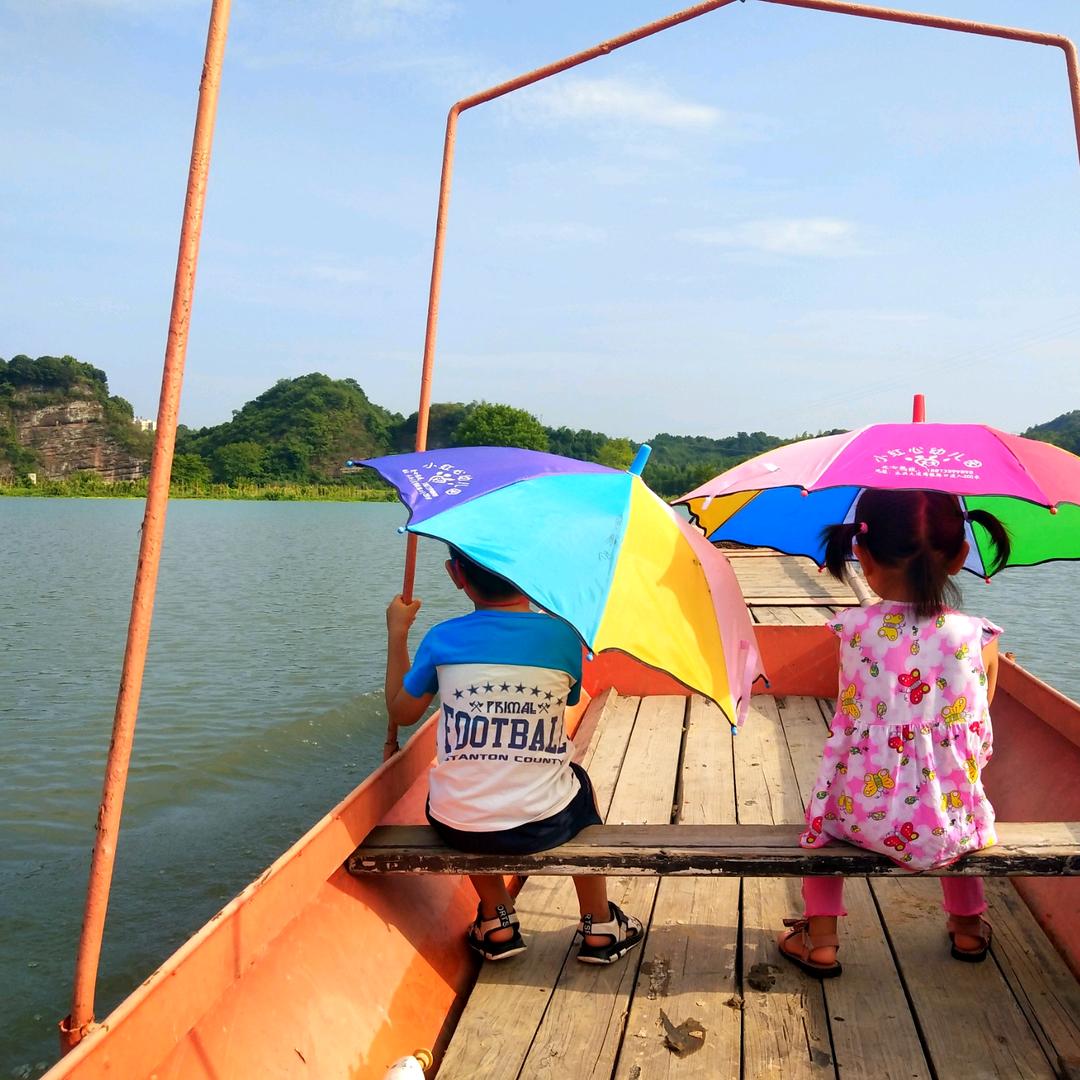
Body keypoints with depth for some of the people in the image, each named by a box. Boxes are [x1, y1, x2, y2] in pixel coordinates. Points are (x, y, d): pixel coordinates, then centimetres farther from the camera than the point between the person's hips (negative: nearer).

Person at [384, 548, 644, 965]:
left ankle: (496, 921, 33)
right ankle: (599, 925, 38)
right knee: (579, 782, 34)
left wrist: (397, 633, 19)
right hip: (543, 826, 0)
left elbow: (400, 712, 7)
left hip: (457, 829, 1)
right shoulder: (563, 636, -7)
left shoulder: (442, 639, -8)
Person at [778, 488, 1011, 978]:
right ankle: (968, 927, 49)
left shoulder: (851, 629, -13)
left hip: (865, 815, -1)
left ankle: (820, 938, 32)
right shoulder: (978, 638, -12)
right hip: (949, 823, 2)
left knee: (824, 814, 33)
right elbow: (980, 738, 0)